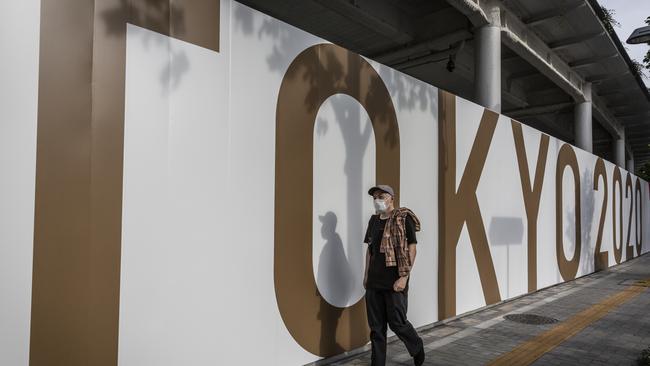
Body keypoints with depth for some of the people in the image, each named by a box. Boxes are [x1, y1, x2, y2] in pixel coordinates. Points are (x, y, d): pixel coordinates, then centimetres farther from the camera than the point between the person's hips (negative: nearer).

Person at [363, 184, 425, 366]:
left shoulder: (404, 219, -7)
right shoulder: (373, 220, 11)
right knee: (376, 326, 10)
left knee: (397, 323, 3)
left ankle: (417, 348, 32)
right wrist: (366, 274, 14)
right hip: (374, 282, 6)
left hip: (395, 282, -5)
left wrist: (404, 277, -15)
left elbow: (411, 249, -10)